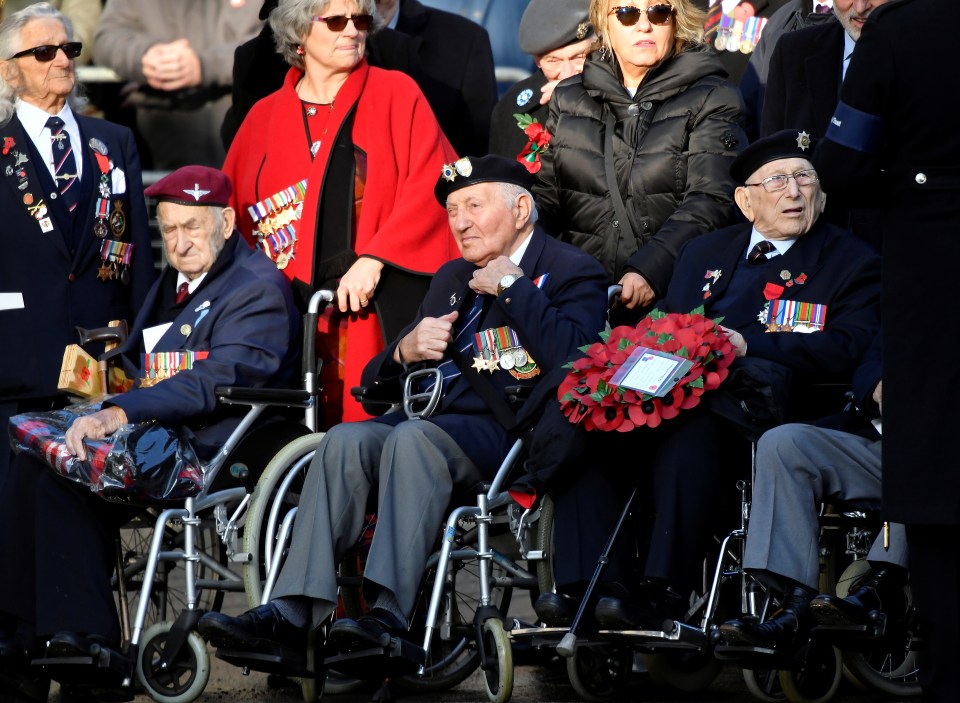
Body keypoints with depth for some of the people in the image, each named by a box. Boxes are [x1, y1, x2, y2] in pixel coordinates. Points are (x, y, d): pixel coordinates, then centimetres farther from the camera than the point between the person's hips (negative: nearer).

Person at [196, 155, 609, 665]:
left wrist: (511, 287, -9)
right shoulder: (452, 279, 28)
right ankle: (291, 613, -33)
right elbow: (377, 380, 24)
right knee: (347, 440, -21)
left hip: (509, 429, -7)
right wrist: (406, 351, 1)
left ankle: (390, 616, -43)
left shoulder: (571, 273, 5)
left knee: (413, 437, -33)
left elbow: (570, 357, -18)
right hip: (436, 416, 7)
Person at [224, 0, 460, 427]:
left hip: (380, 305, -2)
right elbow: (231, 215, 19)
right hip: (295, 307, 3)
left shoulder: (396, 95, 7)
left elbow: (427, 185, -4)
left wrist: (374, 260, -13)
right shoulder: (263, 119, 16)